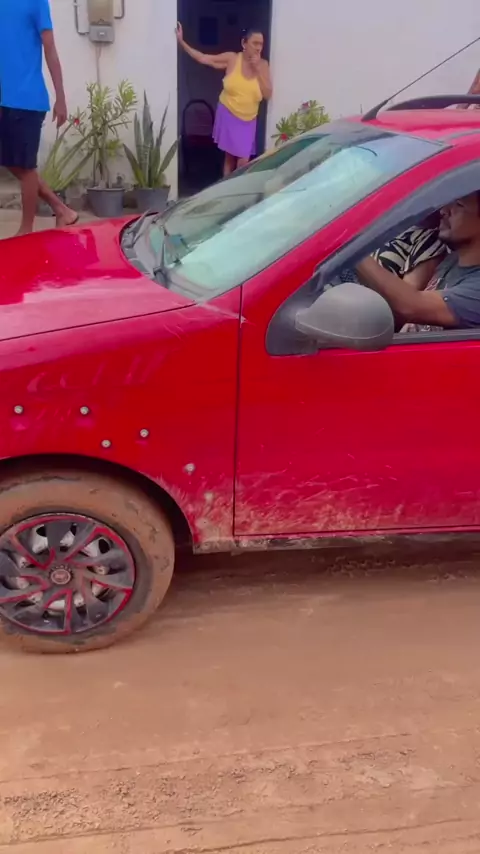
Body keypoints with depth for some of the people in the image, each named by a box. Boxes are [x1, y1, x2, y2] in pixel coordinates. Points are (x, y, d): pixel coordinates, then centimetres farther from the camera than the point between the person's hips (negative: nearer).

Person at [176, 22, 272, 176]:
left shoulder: (263, 65, -4)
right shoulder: (232, 59, -8)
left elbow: (267, 94, -9)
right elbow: (203, 58, -4)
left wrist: (257, 70, -17)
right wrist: (181, 41, -8)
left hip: (248, 120, 1)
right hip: (228, 115, -1)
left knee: (243, 161, -5)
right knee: (229, 157, 7)